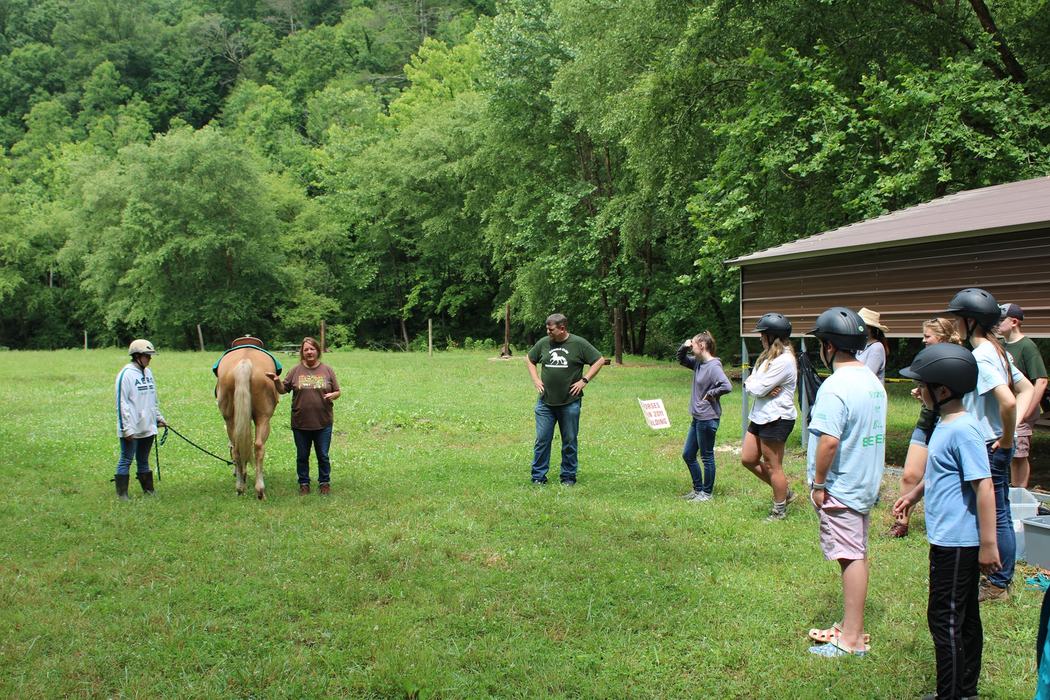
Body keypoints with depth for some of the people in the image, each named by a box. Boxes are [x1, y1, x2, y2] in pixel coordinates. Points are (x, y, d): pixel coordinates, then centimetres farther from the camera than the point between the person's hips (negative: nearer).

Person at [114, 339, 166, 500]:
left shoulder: (148, 372, 11)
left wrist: (158, 417, 18)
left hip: (148, 427, 7)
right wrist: (127, 428, -17)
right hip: (132, 429, -7)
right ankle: (122, 493, 7)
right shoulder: (126, 374, -12)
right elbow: (122, 403, -15)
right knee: (126, 460, 1)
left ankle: (148, 490, 21)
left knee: (143, 460, 16)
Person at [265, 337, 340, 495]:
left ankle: (324, 482, 22)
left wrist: (332, 396, -16)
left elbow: (337, 392, 6)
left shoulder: (327, 370, 2)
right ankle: (304, 483, 24)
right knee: (302, 456, 11)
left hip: (323, 423, -1)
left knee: (323, 455, 7)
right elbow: (283, 390, 7)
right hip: (300, 423, 1)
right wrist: (277, 381, -13)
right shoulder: (296, 371, 2)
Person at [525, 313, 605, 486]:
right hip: (545, 402, 2)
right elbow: (529, 359, 21)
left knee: (569, 441, 7)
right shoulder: (543, 343, 4)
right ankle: (538, 476, 9)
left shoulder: (579, 344, -4)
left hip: (570, 403, -2)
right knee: (542, 440, 1)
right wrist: (535, 379, 8)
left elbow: (600, 361, 1)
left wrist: (584, 380, -6)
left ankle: (568, 477, 18)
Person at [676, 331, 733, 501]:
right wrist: (684, 347, 4)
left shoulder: (713, 366, -19)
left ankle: (706, 493, 16)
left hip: (708, 418, -10)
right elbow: (681, 360, 24)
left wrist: (710, 394, -16)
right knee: (687, 454, 16)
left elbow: (727, 386, -30)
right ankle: (698, 489, 28)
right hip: (697, 417, 10)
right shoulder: (697, 362, 8)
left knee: (707, 456, 3)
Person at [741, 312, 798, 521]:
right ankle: (784, 492, 28)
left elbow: (758, 389, -21)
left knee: (773, 466, 1)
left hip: (776, 419, -10)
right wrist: (758, 386, -11)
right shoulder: (768, 356, 13)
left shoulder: (784, 360, -19)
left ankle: (779, 510, 17)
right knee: (748, 459, 14)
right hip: (760, 416, 10)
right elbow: (751, 382, 10)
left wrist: (751, 384, 0)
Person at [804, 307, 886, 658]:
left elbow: (829, 440, -27)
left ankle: (852, 640, 5)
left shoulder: (835, 386, -21)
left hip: (841, 487, -9)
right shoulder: (873, 382, 8)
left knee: (851, 557, -3)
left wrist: (819, 483, -16)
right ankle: (851, 626, 28)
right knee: (857, 555, 16)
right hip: (866, 483, 9)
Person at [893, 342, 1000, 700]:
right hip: (951, 539, 10)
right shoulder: (946, 425, 8)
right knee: (964, 617, 17)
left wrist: (988, 544, -23)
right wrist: (915, 493, 34)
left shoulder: (963, 430, -22)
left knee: (945, 619, -2)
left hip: (956, 543, -10)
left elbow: (984, 486, -24)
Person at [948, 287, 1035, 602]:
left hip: (989, 448, -10)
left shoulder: (981, 357, -20)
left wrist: (1006, 437, -17)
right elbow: (1026, 389, 17)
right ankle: (999, 578, 27)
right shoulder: (998, 352, 10)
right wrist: (1011, 427, 6)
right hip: (996, 446, 10)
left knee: (995, 516, 0)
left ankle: (999, 584, 10)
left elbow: (1007, 401, -32)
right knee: (998, 514, 16)